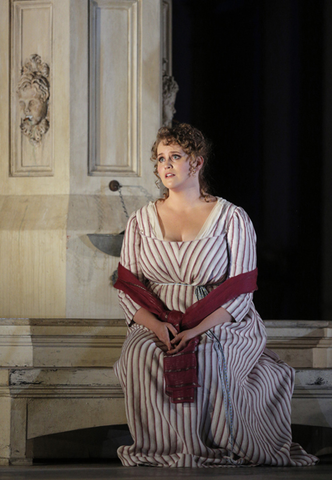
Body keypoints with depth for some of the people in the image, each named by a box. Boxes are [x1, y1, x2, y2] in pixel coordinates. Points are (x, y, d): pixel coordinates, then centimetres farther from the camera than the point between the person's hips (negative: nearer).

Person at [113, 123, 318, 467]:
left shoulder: (232, 219, 1)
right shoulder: (141, 222, 11)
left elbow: (239, 291, -6)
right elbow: (127, 288, 5)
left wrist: (197, 329, -20)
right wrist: (156, 324, -15)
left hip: (222, 326, -2)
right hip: (156, 326, 2)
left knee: (208, 360, -36)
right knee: (140, 358, -31)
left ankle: (214, 447, -15)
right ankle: (162, 443, -13)